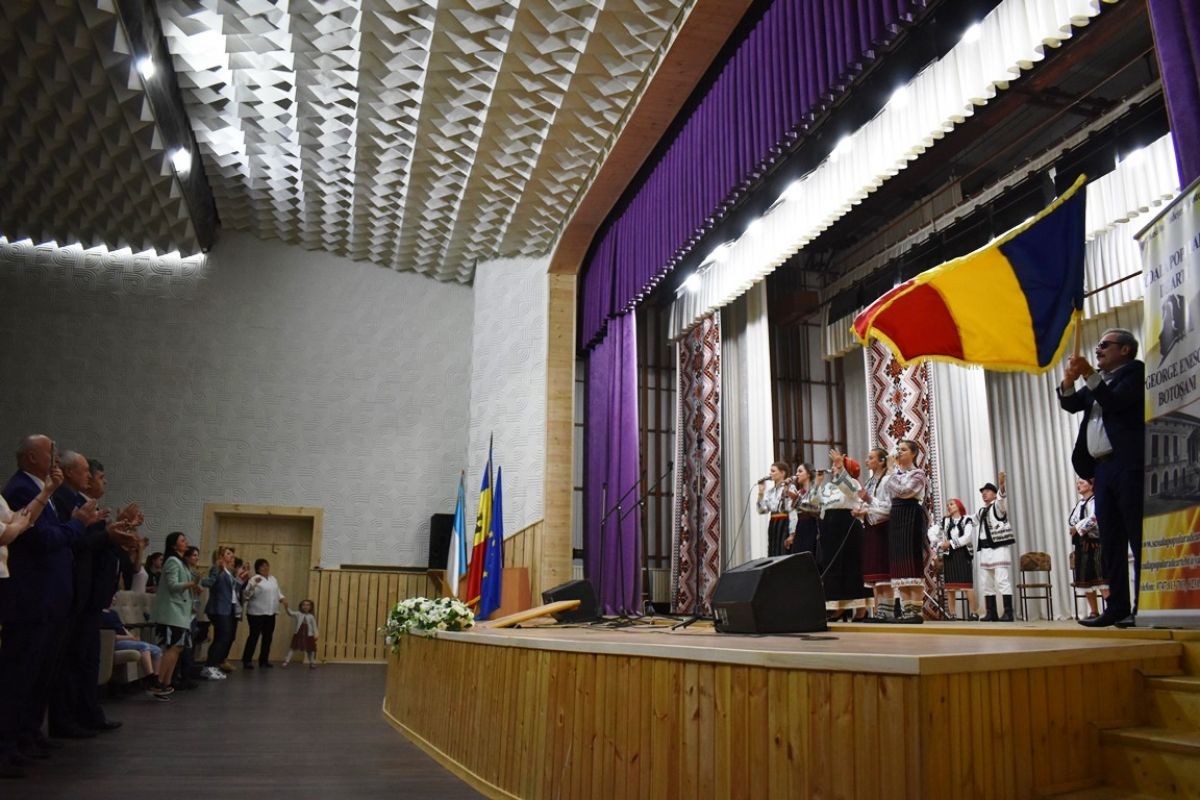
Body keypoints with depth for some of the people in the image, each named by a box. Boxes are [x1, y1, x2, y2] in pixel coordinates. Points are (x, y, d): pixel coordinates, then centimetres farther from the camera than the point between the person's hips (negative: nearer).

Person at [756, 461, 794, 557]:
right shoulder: (770, 490, 13)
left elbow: (793, 512, -13)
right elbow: (762, 510, 9)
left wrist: (792, 533, -17)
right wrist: (761, 492, 2)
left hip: (785, 525, -7)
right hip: (773, 525, 7)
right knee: (773, 555, 6)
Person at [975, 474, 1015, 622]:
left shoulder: (998, 506, -1)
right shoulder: (980, 512, 21)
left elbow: (1002, 498, -25)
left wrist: (1001, 486, -44)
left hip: (1000, 547, -8)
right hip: (985, 549, 8)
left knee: (1002, 580, -13)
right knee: (985, 582, 7)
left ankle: (1008, 612, -12)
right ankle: (991, 613, 11)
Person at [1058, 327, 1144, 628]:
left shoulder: (1135, 371, 1)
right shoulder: (1099, 379, 23)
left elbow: (1114, 402, -14)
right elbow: (1070, 404, 14)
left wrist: (1089, 375, -15)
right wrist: (1069, 380, -3)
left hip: (1129, 465, -8)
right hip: (1103, 469, 8)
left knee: (1139, 538, -6)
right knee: (1110, 542, 5)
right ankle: (1117, 608, 7)